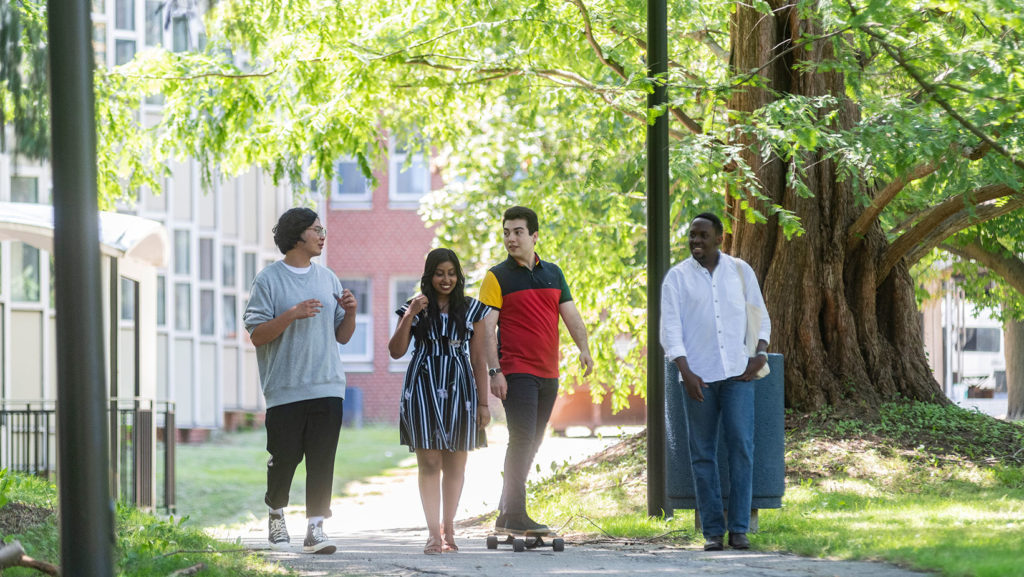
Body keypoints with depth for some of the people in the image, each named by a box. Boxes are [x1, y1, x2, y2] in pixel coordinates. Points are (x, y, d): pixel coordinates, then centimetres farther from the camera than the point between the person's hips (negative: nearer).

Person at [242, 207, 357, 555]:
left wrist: (350, 312, -3)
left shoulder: (327, 279, 14)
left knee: (322, 460, -2)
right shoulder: (269, 280, -1)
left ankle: (315, 527, 0)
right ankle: (276, 516, 26)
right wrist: (292, 315, -18)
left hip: (327, 387, 4)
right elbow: (257, 335, -7)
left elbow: (342, 336, 17)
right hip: (285, 389, -4)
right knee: (284, 458, 2)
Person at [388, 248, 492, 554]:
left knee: (455, 464, 4)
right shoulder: (416, 308, 7)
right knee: (429, 463, -6)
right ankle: (434, 533, -7)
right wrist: (409, 317, -9)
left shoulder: (471, 309, 8)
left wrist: (483, 402, 5)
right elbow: (396, 351, 2)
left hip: (459, 390, 1)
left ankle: (449, 529, 17)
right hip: (423, 389, -1)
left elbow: (479, 359, 8)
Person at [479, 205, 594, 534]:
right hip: (516, 372, -6)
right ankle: (515, 516, -14)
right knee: (522, 440, -14)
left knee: (532, 444, 9)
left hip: (548, 373, 6)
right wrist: (494, 371, -17)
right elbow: (487, 328, -7)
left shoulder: (553, 273, 13)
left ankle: (506, 513, 17)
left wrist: (583, 348, -6)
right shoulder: (498, 277, -2)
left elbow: (570, 314, 12)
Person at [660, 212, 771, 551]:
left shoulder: (740, 271, 9)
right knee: (702, 453, 0)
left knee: (741, 445, -9)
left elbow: (760, 315, 15)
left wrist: (760, 353, -3)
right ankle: (712, 531, 5)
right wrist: (686, 373, -13)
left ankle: (739, 528, -6)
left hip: (737, 372, 0)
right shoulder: (677, 277, 4)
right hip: (698, 376, 0)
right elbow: (670, 329, -1)